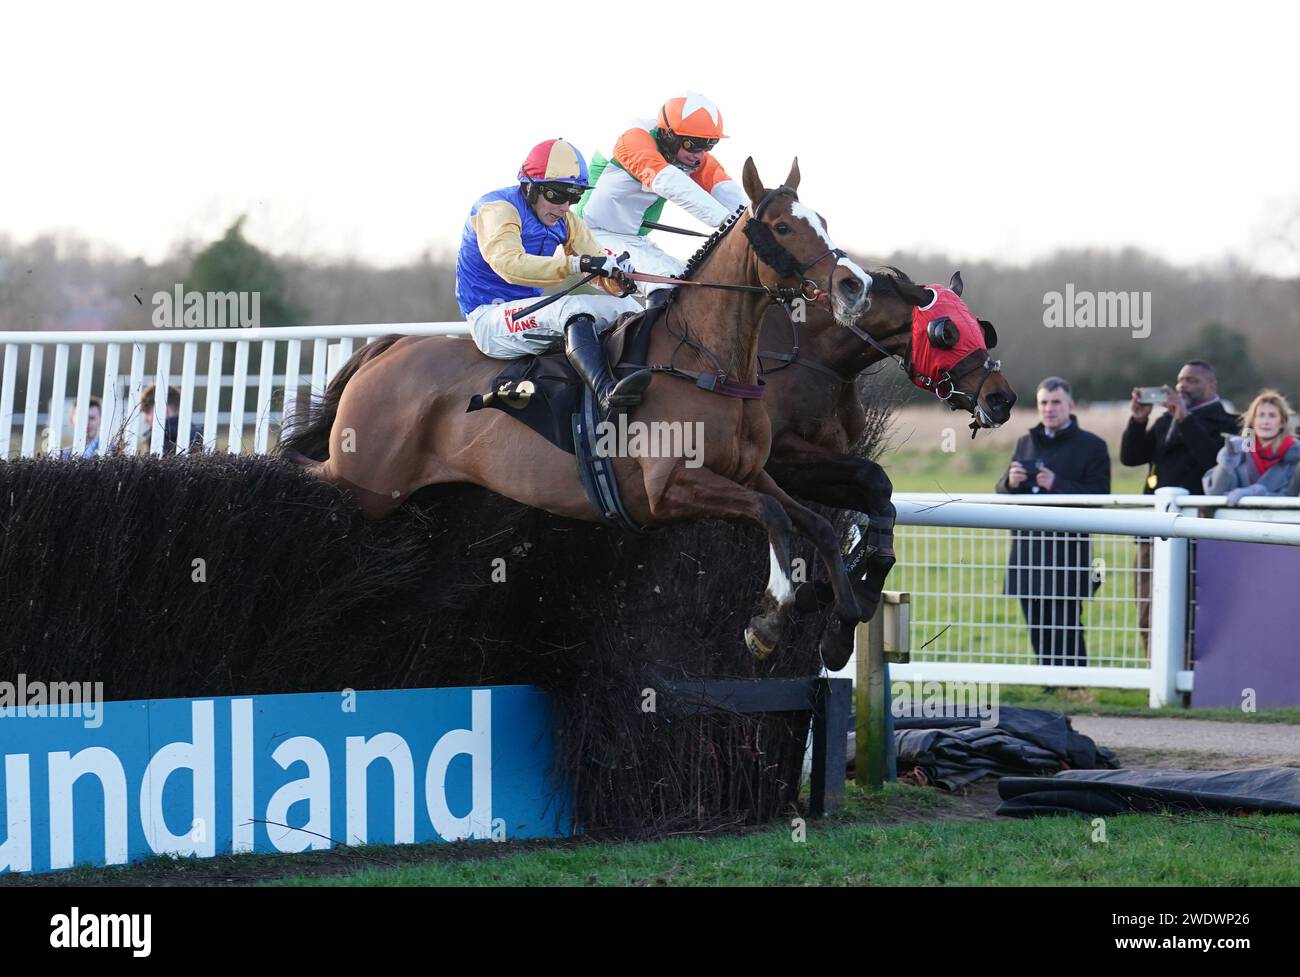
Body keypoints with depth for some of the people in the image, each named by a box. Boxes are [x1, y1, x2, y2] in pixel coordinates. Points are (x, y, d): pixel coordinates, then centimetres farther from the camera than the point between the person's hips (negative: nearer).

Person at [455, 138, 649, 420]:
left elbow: (597, 257, 2)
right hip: (490, 318, -9)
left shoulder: (564, 221, 10)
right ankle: (608, 394, -56)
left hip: (530, 310, 9)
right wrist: (577, 264, -44)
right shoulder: (497, 209, -17)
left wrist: (617, 277, -24)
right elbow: (509, 264, -34)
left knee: (625, 306, 2)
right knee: (572, 307, -35)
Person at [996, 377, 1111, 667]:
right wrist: (1011, 482, -8)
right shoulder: (1026, 443, 17)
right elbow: (1001, 491, 16)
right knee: (1038, 631, 9)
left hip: (1068, 554, -6)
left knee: (1066, 631, -8)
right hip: (1028, 550, 6)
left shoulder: (1092, 446, -1)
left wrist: (1057, 484, -22)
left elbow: (1098, 497, -11)